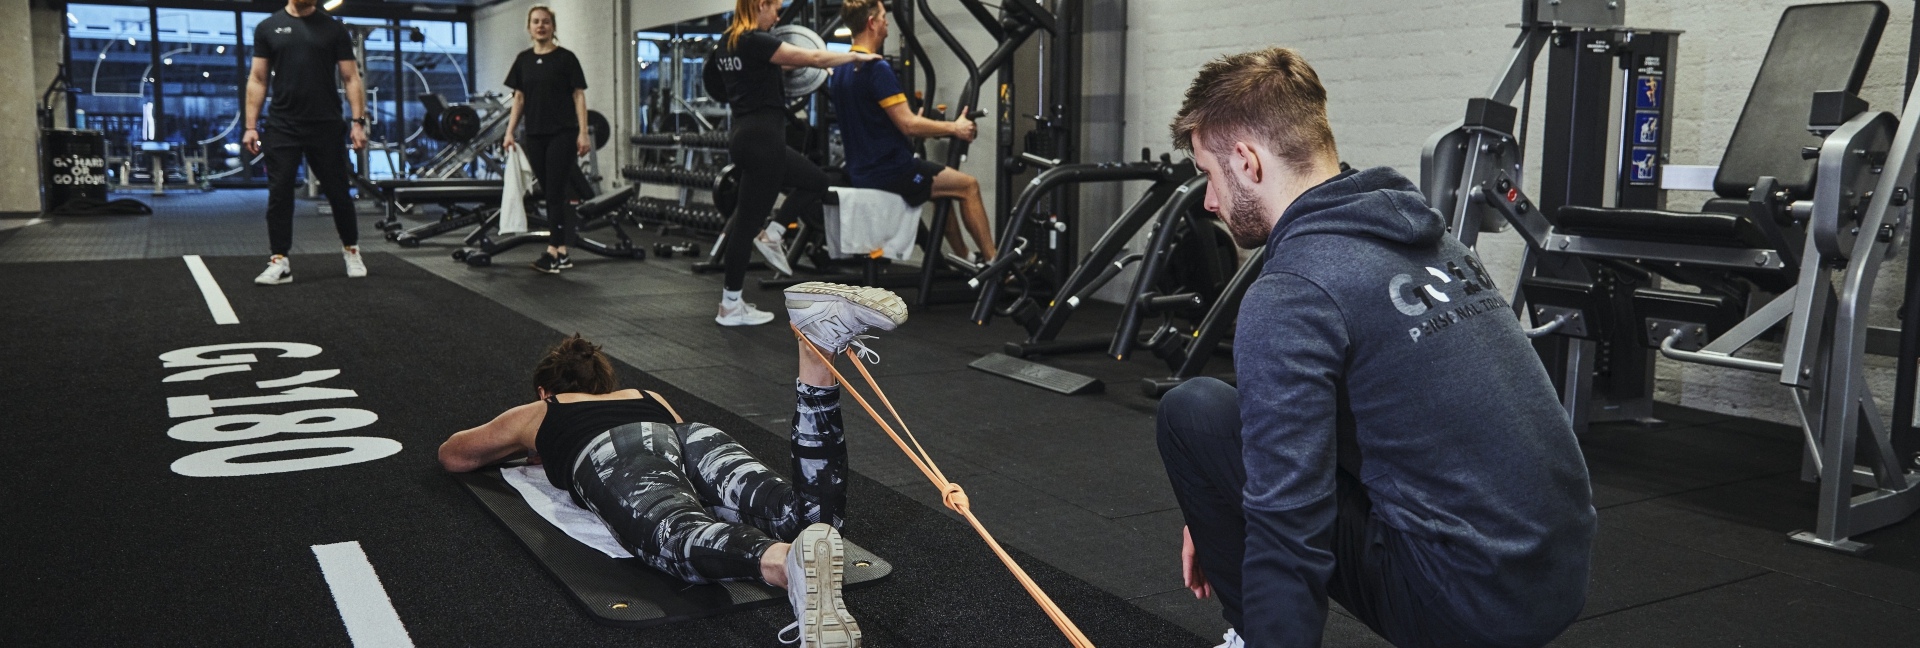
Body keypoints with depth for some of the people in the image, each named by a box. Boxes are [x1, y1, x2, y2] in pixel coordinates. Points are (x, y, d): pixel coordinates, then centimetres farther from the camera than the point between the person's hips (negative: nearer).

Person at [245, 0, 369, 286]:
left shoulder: (333, 28, 4)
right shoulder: (269, 27, 6)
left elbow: (350, 78, 2)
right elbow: (257, 79, 5)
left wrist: (358, 121, -8)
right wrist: (251, 126, -1)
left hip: (326, 127, 0)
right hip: (282, 128, 1)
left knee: (338, 192, 7)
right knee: (279, 195, -1)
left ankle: (352, 251, 25)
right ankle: (280, 262, 5)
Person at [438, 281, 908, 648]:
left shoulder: (536, 414, 39)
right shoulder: (650, 397, 45)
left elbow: (452, 456, 51)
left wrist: (525, 447, 68)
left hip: (612, 459, -3)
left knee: (682, 537, -35)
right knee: (815, 516, -21)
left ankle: (790, 564, -68)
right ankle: (816, 344, -35)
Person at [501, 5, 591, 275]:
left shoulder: (566, 58, -3)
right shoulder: (523, 60, 10)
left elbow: (579, 96, -4)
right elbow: (519, 98, 13)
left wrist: (583, 132, -12)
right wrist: (510, 132, 5)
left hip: (562, 134, -5)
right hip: (535, 135, 5)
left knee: (556, 193, -10)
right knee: (549, 194, 6)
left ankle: (553, 252, -13)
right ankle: (563, 254, 11)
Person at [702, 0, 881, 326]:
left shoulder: (726, 42, 11)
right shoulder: (755, 41, -16)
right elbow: (813, 58, -13)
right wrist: (858, 56, 0)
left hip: (749, 136, 10)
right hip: (761, 140, -10)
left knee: (816, 181, 21)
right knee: (749, 220, -3)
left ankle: (771, 236, 13)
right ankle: (731, 307, 5)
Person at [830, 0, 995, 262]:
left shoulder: (839, 70, 10)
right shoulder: (877, 69, -20)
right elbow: (907, 124, -22)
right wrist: (954, 128, -9)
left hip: (861, 170, 10)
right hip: (889, 171, -10)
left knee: (942, 182, 28)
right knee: (968, 185, 1)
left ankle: (963, 259, 29)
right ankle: (992, 261, 6)